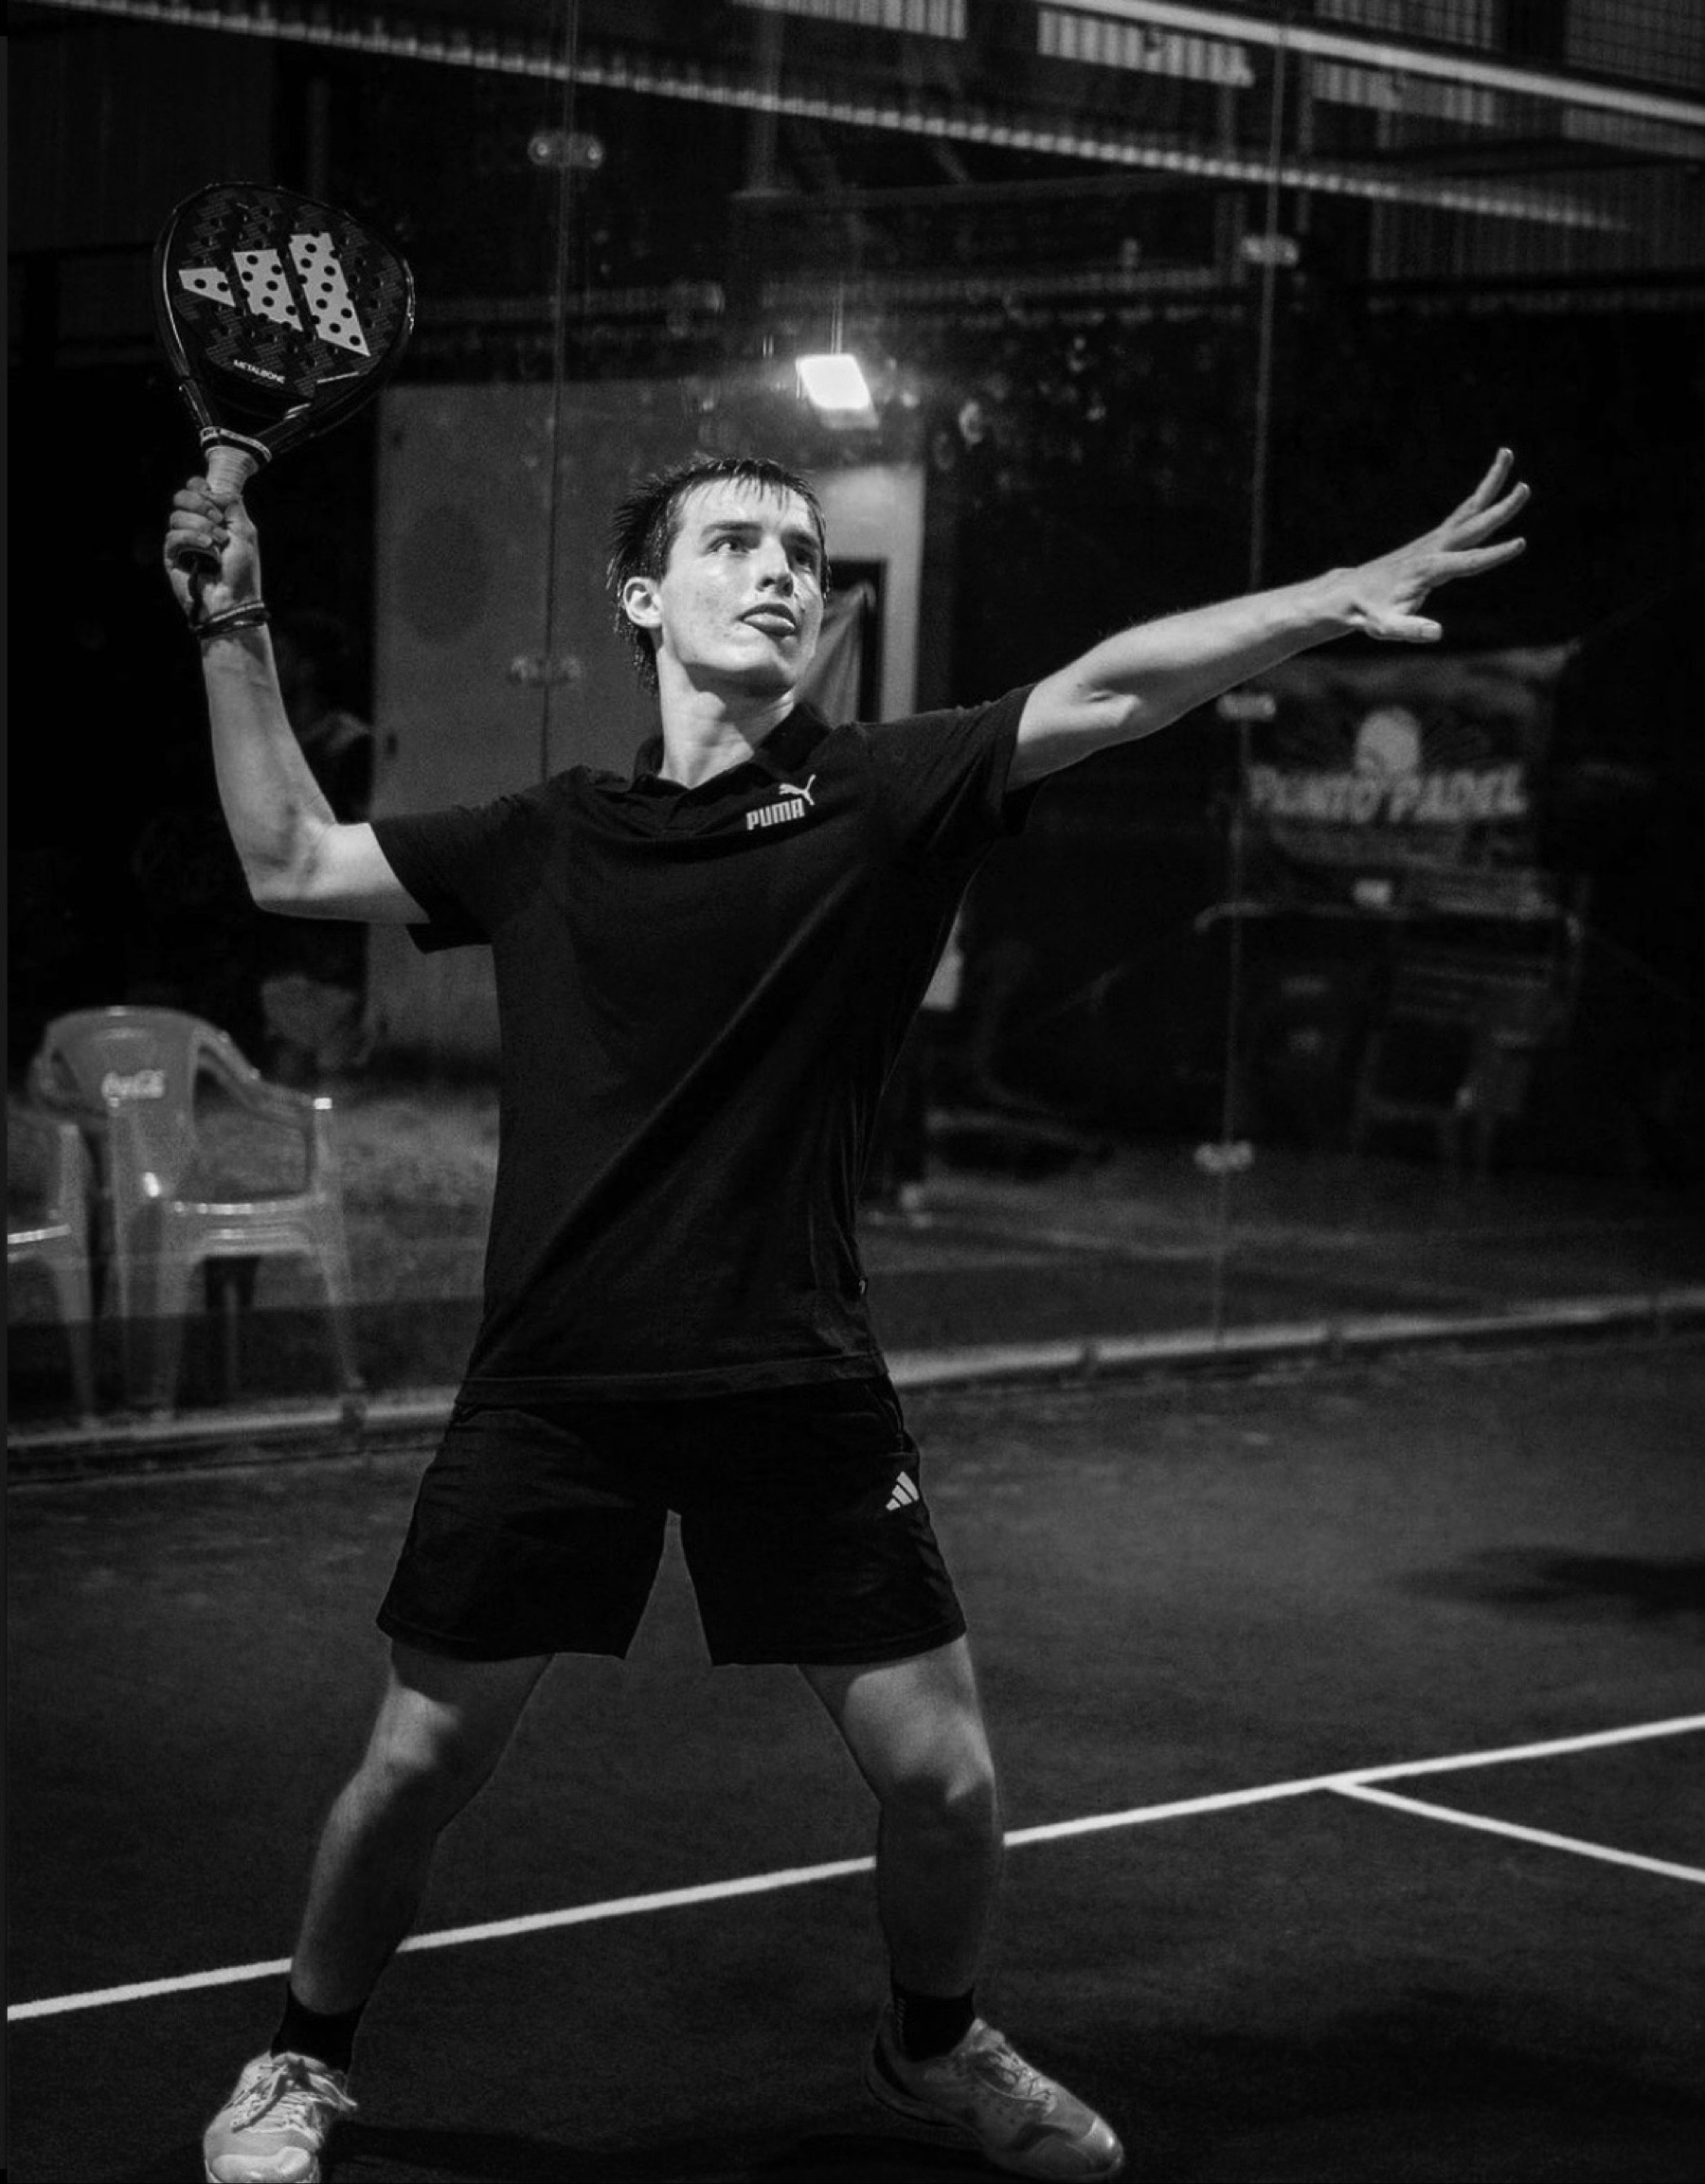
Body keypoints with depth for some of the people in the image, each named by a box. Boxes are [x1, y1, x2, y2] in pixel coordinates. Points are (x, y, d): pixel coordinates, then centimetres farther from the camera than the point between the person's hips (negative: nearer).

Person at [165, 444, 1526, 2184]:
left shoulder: (880, 796, 0)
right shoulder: (547, 838, 7)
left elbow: (1108, 688, -12)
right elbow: (289, 864, 17)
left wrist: (1342, 597, -23)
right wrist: (236, 639, 11)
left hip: (795, 1382, -1)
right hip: (551, 1384, 1)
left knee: (939, 1778, 1)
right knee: (418, 1760, 4)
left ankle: (933, 2045, 32)